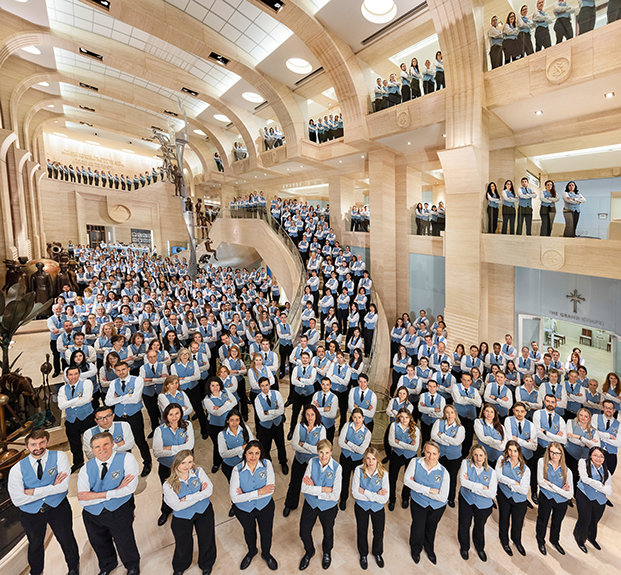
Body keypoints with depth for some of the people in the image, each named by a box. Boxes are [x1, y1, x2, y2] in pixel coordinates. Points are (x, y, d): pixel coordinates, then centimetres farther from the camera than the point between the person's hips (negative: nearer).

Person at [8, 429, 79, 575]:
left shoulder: (59, 457, -17)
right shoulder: (17, 469, -13)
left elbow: (64, 486, -24)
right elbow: (17, 500, -19)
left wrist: (34, 492, -22)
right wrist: (52, 488, -22)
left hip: (58, 507, -1)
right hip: (30, 513, 1)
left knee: (67, 540, 17)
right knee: (35, 545, 25)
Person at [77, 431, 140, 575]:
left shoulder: (126, 459, -15)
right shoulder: (86, 469, -5)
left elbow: (131, 487, -21)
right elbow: (82, 498, -14)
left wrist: (100, 495, -18)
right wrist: (116, 491, -22)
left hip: (119, 511, -3)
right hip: (93, 514, 3)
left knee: (125, 544, 12)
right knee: (99, 545, 24)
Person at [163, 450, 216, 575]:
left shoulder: (198, 471, -15)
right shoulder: (168, 485, -18)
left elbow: (209, 490, -19)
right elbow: (177, 506, -21)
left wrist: (187, 498, -24)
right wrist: (200, 494, -20)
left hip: (204, 510, 1)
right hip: (182, 517, -1)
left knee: (207, 540, 15)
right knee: (183, 544, 16)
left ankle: (206, 565, 47)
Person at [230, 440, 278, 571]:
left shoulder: (267, 464, -23)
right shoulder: (237, 470, -26)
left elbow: (270, 490, -25)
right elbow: (234, 497, -28)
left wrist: (246, 494, -27)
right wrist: (259, 492, -33)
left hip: (265, 506, 0)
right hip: (243, 509, 0)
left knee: (266, 532, 21)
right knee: (249, 531, 27)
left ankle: (266, 554, 55)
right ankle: (252, 552, 61)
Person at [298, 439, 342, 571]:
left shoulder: (337, 468, -25)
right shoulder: (312, 462, -20)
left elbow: (335, 495, -26)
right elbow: (304, 488, -21)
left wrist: (314, 488, -23)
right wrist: (324, 489, -26)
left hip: (328, 507, -1)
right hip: (310, 504, 1)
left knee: (328, 532, 24)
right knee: (304, 532, 18)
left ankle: (327, 552, 58)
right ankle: (309, 552, 53)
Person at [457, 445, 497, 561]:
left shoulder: (491, 472, -13)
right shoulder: (466, 463, -16)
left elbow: (492, 494, -17)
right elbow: (462, 481, -23)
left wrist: (471, 485, -21)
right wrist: (482, 487, -22)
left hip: (483, 504, 1)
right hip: (466, 499, -1)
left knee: (480, 526, 21)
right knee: (464, 525, 14)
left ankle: (480, 548, 50)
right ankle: (464, 547, 42)